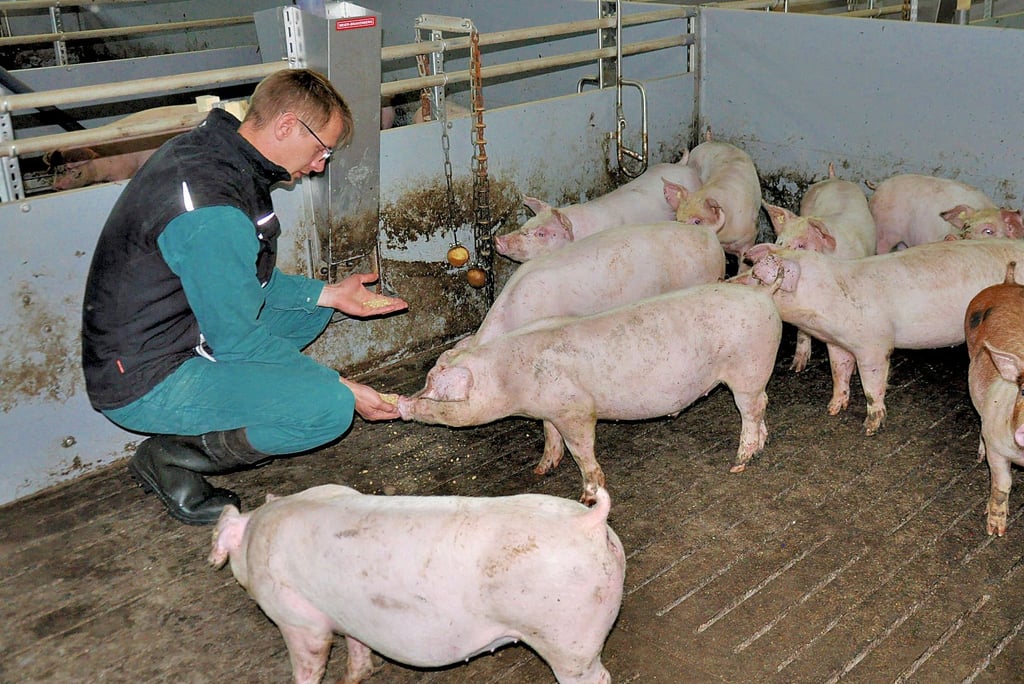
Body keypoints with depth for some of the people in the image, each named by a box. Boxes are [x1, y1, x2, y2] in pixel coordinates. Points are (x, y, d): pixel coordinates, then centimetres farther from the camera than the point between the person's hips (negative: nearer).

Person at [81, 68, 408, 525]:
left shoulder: (210, 150, 3)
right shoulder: (213, 211, -28)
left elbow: (245, 281, 14)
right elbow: (236, 341, -22)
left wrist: (328, 294, 7)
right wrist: (344, 388, -14)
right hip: (143, 385, -10)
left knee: (311, 306, 17)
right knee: (330, 407, -23)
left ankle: (209, 421, 10)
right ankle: (170, 456, -4)